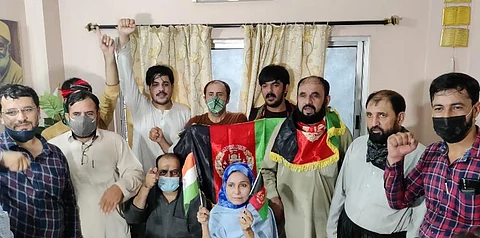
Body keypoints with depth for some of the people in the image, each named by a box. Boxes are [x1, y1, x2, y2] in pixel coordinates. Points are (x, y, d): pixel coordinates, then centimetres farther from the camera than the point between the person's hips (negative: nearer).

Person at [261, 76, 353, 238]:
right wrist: (273, 198, -5)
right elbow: (267, 169, 3)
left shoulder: (340, 133, -7)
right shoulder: (283, 130, -5)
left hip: (327, 216, 0)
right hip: (290, 216, 1)